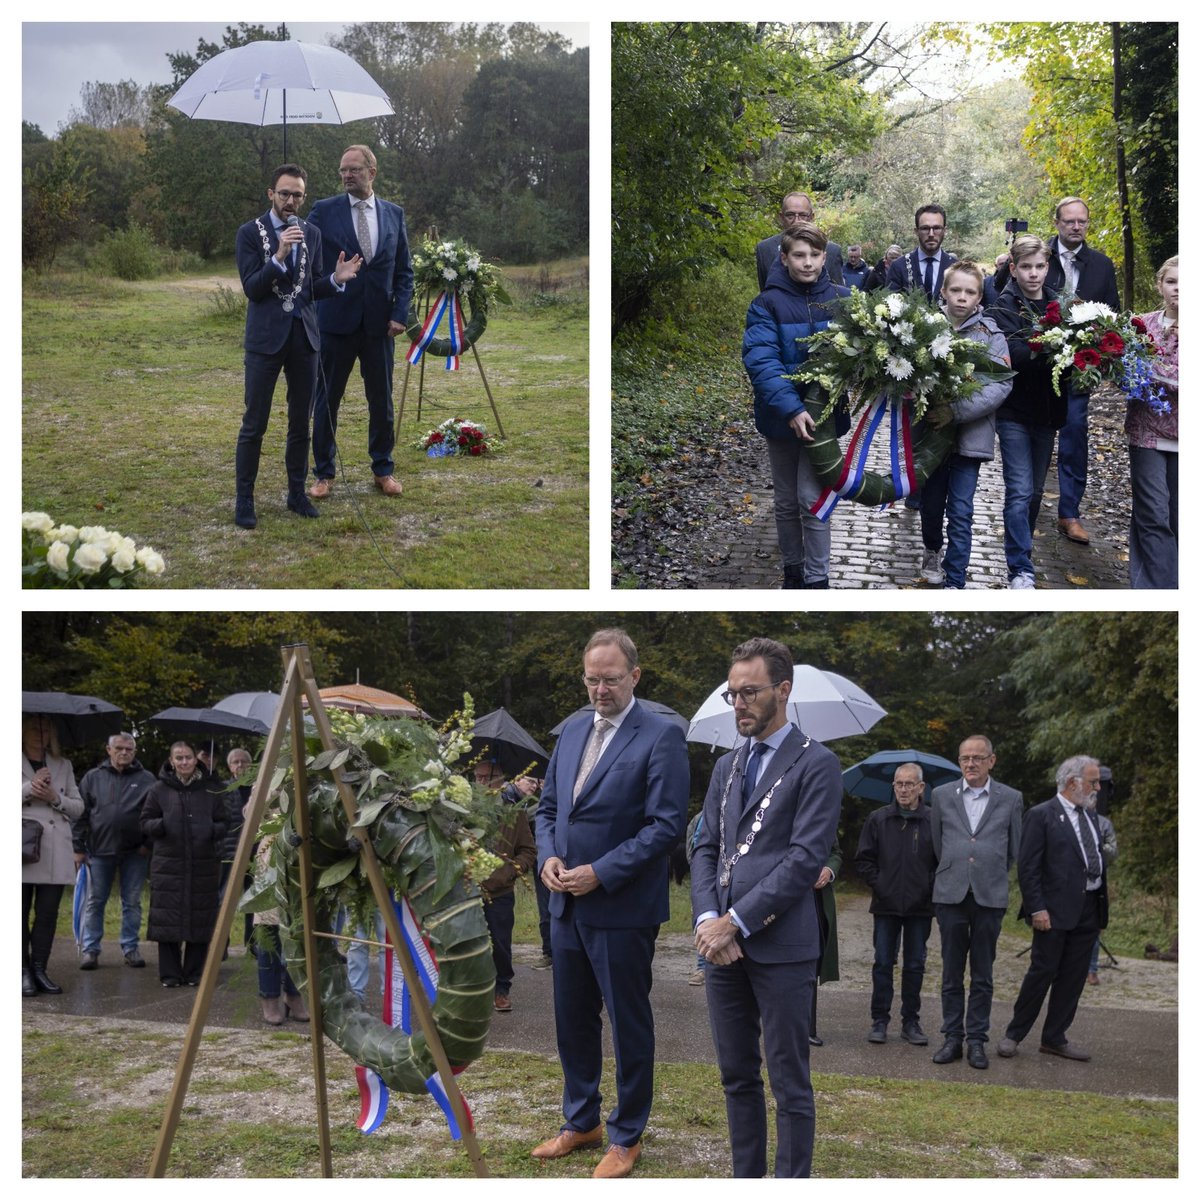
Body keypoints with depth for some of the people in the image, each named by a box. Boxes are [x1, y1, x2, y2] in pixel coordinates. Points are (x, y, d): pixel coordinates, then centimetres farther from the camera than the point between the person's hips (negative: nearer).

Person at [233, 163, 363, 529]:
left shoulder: (311, 234, 8)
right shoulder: (251, 232, -4)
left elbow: (314, 289, 10)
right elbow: (252, 289, -11)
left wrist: (336, 279, -11)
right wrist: (279, 257, -25)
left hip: (303, 335, 4)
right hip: (266, 337, -4)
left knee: (301, 422, 9)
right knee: (254, 423, -2)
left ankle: (297, 492, 20)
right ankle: (244, 499, 6)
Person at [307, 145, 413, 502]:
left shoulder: (394, 214, 6)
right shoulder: (324, 211, -2)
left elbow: (404, 270, 8)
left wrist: (400, 314, -2)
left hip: (379, 323, 2)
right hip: (336, 321, -2)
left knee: (381, 401, 9)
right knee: (327, 399, 4)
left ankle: (383, 469, 23)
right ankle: (324, 473, 16)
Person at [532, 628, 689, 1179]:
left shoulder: (661, 736, -11)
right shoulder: (572, 730, 10)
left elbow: (666, 824, -16)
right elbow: (548, 806, 16)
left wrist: (601, 873, -19)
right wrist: (548, 856, -3)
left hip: (622, 908, -6)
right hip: (567, 905, 7)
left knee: (629, 1026, 7)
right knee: (572, 1020, 16)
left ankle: (627, 1137, 20)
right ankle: (581, 1122, 32)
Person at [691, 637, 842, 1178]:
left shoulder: (816, 763, -5)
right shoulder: (726, 765, 15)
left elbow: (805, 859, -13)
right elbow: (706, 850, 12)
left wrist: (735, 922, -14)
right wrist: (707, 919, -6)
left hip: (781, 946, -6)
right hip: (723, 943, 6)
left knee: (788, 1083, 1)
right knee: (737, 1076, 12)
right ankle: (746, 1181, 22)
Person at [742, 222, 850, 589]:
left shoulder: (842, 299, -3)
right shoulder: (768, 303, -10)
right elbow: (760, 361, -18)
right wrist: (790, 408, -29)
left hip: (822, 414, 0)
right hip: (781, 416, 0)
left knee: (812, 498, -5)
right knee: (787, 501, 14)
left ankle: (817, 579, 7)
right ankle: (793, 569, 32)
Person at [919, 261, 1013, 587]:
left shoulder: (990, 334, -5)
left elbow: (1002, 383, -12)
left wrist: (958, 410, -23)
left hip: (969, 435, -2)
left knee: (960, 512, -2)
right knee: (931, 503, 16)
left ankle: (954, 582, 7)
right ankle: (932, 549, 45)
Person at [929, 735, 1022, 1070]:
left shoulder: (1010, 799, 4)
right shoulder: (942, 796, 6)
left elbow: (1014, 850, 12)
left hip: (990, 895, -1)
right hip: (951, 894, 1)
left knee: (982, 975, 4)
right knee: (952, 972, 5)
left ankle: (977, 1040, 9)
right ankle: (952, 1038, 11)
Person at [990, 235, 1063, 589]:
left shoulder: (1057, 303, 9)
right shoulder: (1005, 306, -5)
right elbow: (1009, 353, -19)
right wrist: (1042, 354, -32)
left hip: (1046, 410, 5)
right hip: (1014, 410, -5)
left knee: (1036, 490, 14)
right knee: (1020, 490, -10)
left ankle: (1021, 555, 29)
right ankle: (1021, 570, -8)